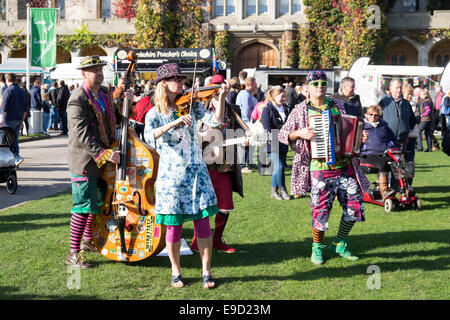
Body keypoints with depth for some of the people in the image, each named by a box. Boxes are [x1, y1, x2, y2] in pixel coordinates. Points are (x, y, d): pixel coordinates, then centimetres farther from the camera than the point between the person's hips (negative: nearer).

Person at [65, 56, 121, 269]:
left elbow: (111, 120, 22)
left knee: (98, 203, 19)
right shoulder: (77, 101, -18)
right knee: (83, 207, -6)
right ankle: (74, 253, 3)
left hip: (103, 160, 9)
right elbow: (82, 136, -25)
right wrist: (104, 154, -31)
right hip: (85, 161, -8)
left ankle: (88, 241, 38)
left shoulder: (104, 93, 9)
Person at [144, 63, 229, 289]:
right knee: (173, 226, 5)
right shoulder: (154, 114, -3)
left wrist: (221, 98, -23)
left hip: (196, 172, 2)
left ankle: (206, 272, 13)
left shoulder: (191, 105, 5)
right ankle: (176, 272, 24)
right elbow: (149, 136, -24)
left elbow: (214, 121, -9)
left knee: (202, 223, 2)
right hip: (171, 175, -2)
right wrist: (174, 122, -36)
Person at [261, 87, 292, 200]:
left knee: (278, 167, 8)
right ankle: (282, 190, 1)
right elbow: (267, 128, -10)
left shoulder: (287, 109, 11)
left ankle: (274, 190, 19)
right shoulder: (267, 110, -6)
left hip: (283, 144, 5)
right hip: (272, 144, -5)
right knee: (279, 166, -14)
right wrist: (275, 140, -15)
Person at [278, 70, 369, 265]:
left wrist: (360, 138, 4)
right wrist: (299, 133, -17)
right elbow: (282, 135, 1)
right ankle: (317, 248, 20)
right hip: (319, 168, -4)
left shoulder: (338, 106, 12)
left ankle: (339, 244, 25)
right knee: (321, 210, -4)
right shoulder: (300, 110, 2)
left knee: (355, 207, 4)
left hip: (345, 166, 4)